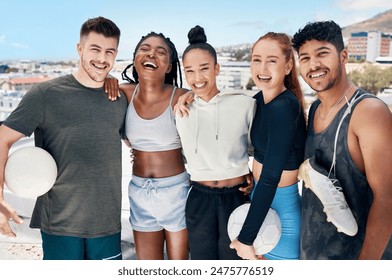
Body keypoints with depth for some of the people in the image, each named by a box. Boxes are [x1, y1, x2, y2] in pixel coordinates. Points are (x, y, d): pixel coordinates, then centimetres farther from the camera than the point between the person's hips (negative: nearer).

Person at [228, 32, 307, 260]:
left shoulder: (284, 107, -26)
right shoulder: (262, 99, -1)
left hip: (282, 208, -8)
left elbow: (270, 178, -28)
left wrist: (245, 238, -23)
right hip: (261, 198, 8)